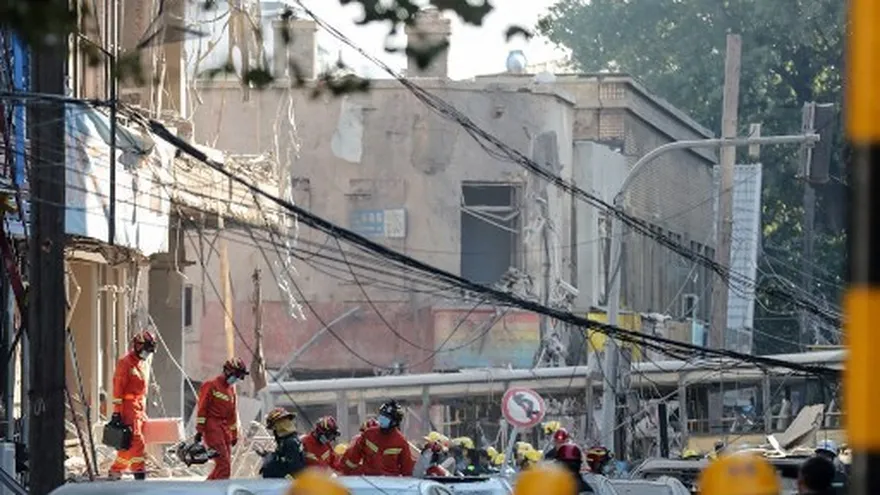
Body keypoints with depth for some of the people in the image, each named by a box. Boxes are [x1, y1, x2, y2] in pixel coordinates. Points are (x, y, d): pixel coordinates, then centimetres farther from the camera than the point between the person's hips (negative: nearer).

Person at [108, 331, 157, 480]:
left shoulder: (143, 364, 17)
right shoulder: (125, 363, -10)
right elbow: (118, 389, -13)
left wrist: (143, 411, 23)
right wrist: (117, 412, -17)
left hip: (139, 408, 9)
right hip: (129, 407, -9)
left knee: (128, 444, 10)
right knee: (137, 441, -14)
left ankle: (115, 471, 17)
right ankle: (140, 472, -16)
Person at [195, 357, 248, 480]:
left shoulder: (231, 389, 19)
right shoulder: (211, 386, -5)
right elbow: (202, 408, -8)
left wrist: (234, 434, 23)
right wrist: (199, 430, -12)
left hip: (225, 429, 8)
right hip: (212, 428, -8)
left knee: (225, 464, 5)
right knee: (224, 464, -16)